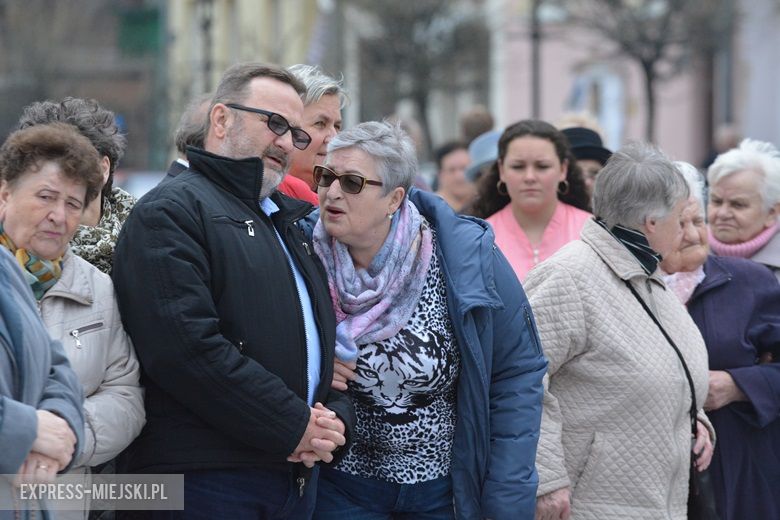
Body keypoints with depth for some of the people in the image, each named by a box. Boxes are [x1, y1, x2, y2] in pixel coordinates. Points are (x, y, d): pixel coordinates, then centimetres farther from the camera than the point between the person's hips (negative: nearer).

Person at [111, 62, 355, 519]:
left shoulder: (287, 223, 22)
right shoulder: (172, 211, -6)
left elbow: (330, 339, 22)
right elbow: (187, 346, -19)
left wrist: (337, 419, 1)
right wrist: (295, 427, -16)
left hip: (298, 477, 8)